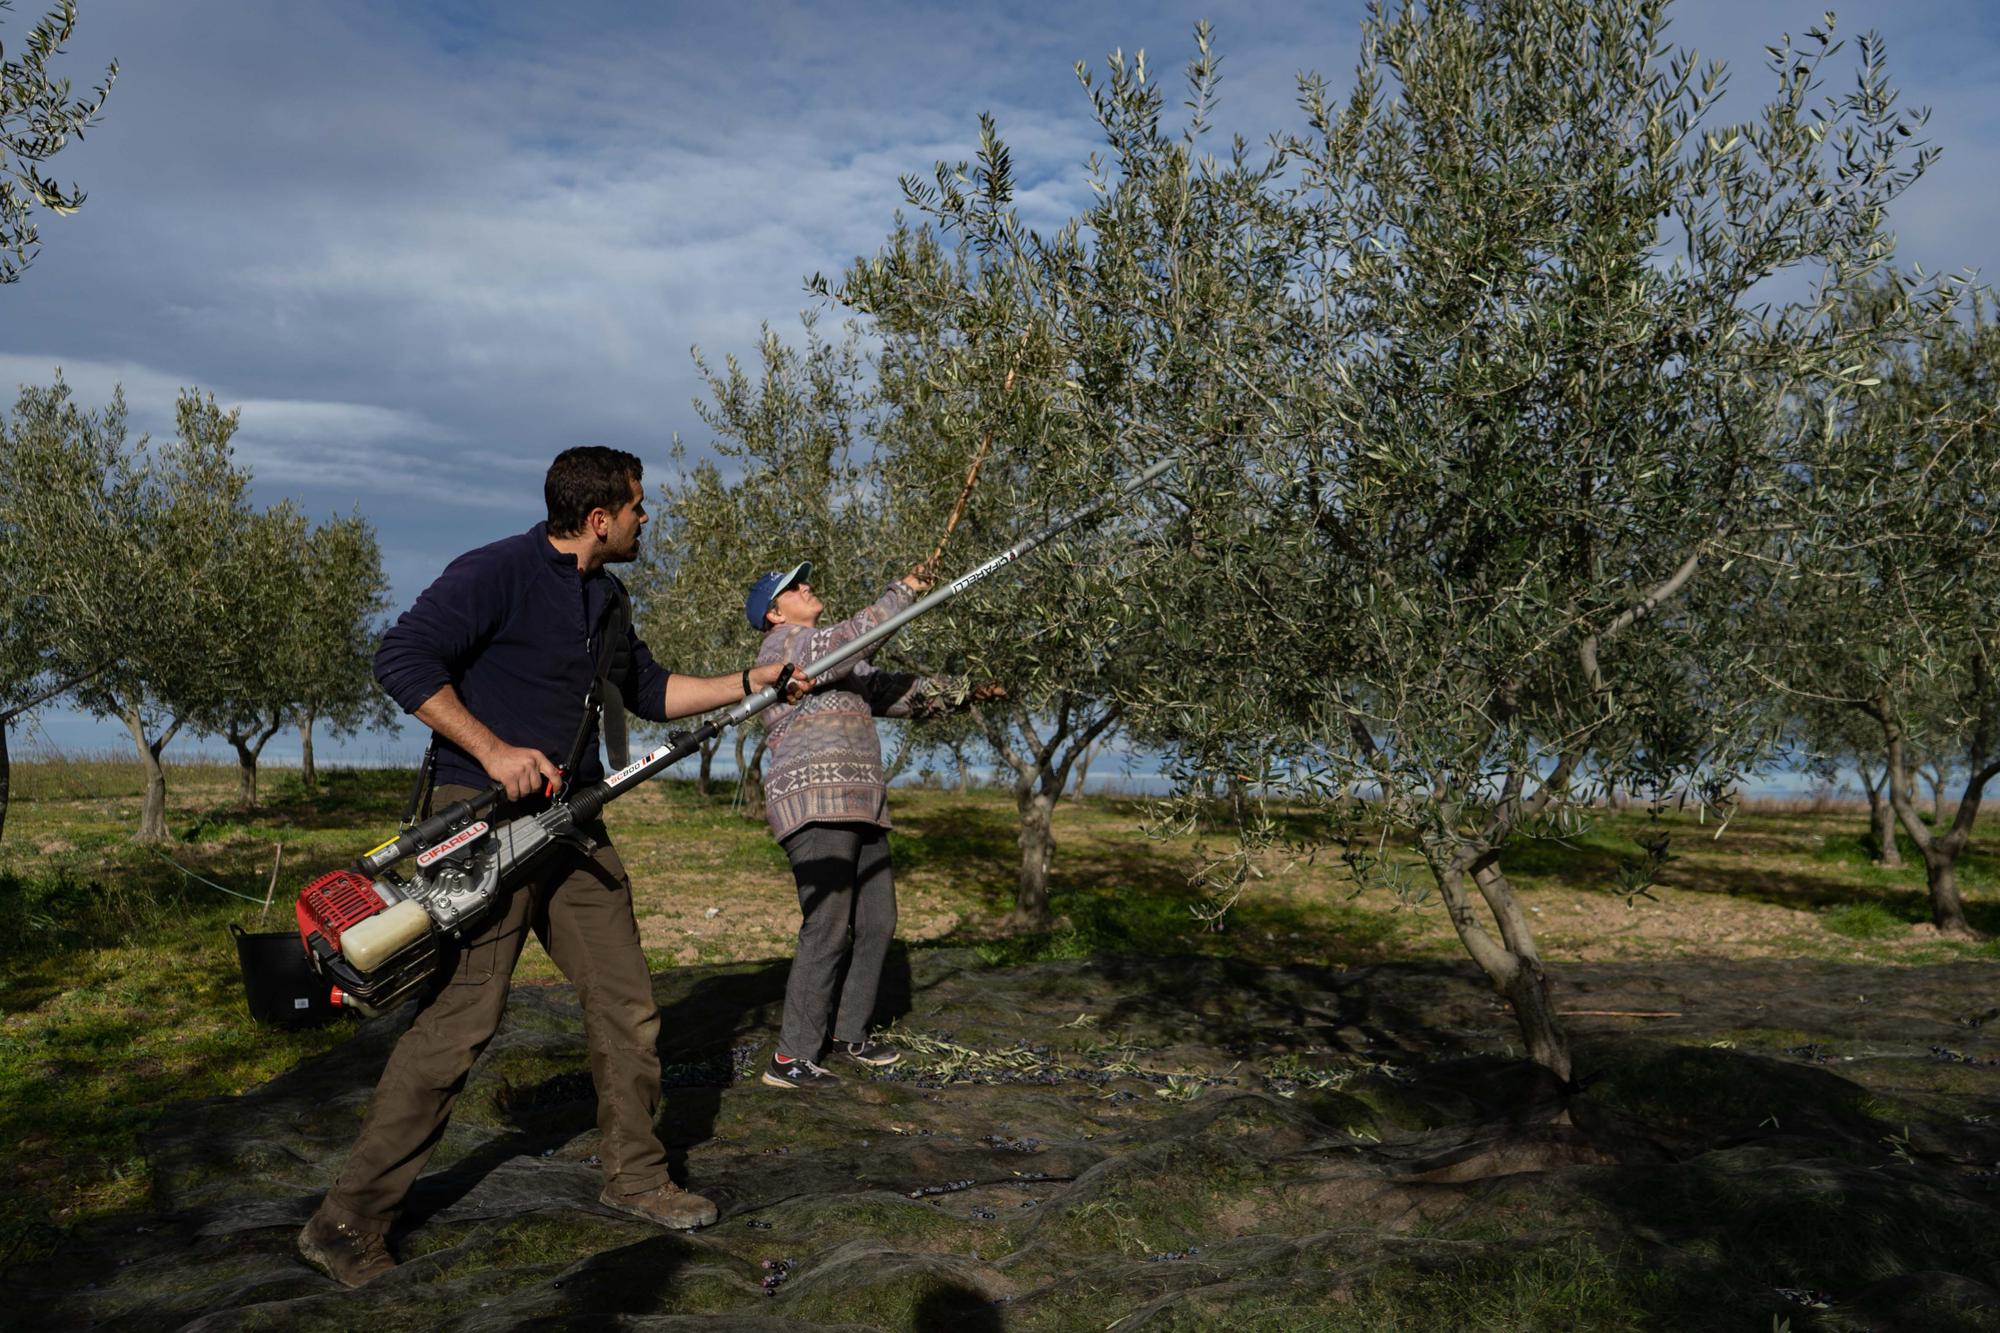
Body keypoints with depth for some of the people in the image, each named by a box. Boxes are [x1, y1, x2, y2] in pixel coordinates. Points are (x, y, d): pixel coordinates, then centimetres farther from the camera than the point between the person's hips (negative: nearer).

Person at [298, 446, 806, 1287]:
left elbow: (650, 692, 24)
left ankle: (634, 1178, 26)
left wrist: (757, 682, 19)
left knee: (627, 1006, 10)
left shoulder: (605, 597, 14)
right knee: (458, 1021, -10)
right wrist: (494, 751, -25)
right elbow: (401, 658, -19)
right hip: (486, 822, -8)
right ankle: (349, 1225, 4)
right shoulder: (497, 573, -12)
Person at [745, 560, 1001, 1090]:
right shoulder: (786, 644, -3)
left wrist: (961, 693, 19)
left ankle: (850, 1032, 24)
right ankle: (791, 1058, -12)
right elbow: (857, 636, -17)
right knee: (828, 928, -16)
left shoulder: (840, 665, 26)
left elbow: (895, 691, 26)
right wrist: (904, 591, -8)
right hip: (815, 804, -10)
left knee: (876, 923, 11)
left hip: (858, 807, 10)